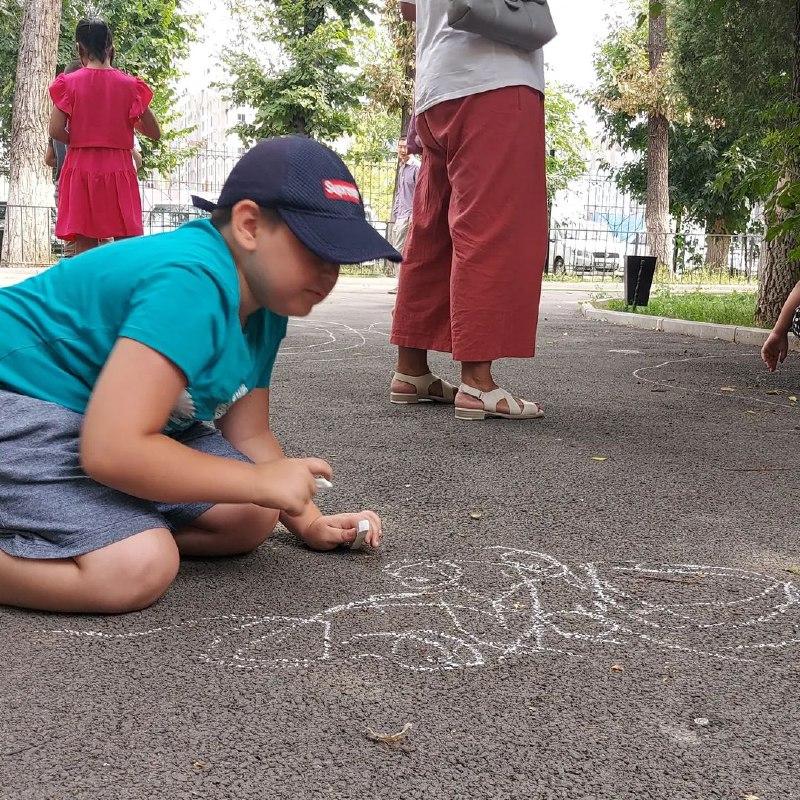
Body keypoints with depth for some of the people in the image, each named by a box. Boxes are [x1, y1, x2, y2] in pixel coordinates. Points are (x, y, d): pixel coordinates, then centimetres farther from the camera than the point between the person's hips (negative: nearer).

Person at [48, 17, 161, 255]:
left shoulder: (69, 83, -1)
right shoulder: (130, 86, 0)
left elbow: (56, 131, -8)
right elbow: (154, 132, 3)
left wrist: (79, 141, 11)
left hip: (81, 168, 0)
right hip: (119, 169, 0)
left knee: (84, 247, 2)